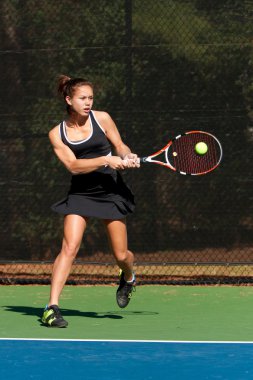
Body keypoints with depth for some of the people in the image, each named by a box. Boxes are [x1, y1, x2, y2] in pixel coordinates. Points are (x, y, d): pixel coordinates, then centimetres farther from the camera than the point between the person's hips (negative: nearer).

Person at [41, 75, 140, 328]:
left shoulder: (101, 118, -1)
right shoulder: (57, 134, -2)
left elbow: (120, 146, 8)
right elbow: (73, 165, -12)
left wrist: (128, 157, -14)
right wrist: (105, 160, -23)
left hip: (110, 191, 1)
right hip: (80, 193, -1)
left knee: (121, 255, 4)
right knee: (69, 248, -18)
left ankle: (128, 278, 41)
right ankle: (52, 307, -18)